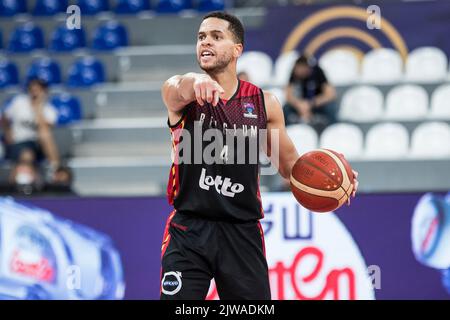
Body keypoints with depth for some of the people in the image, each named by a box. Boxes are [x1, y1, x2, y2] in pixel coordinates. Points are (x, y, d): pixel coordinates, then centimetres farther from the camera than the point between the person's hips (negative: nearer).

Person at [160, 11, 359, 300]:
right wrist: (197, 81, -55)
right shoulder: (182, 95, -3)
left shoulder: (264, 103, 5)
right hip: (189, 230, -2)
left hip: (242, 232, 2)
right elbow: (180, 87, -29)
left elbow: (289, 163, 15)